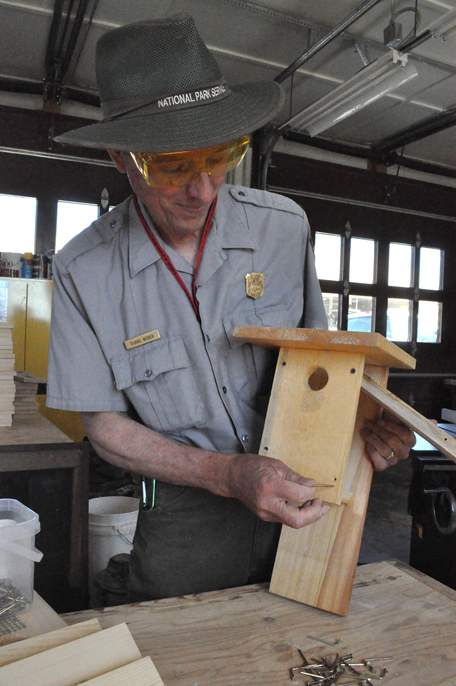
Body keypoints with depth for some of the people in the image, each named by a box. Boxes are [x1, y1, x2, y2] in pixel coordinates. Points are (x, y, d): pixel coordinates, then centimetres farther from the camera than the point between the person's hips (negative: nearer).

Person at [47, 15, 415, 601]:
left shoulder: (285, 226, -9)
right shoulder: (82, 270, -14)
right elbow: (105, 426, -9)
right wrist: (228, 475, -23)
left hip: (302, 500, 2)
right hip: (184, 524, -1)